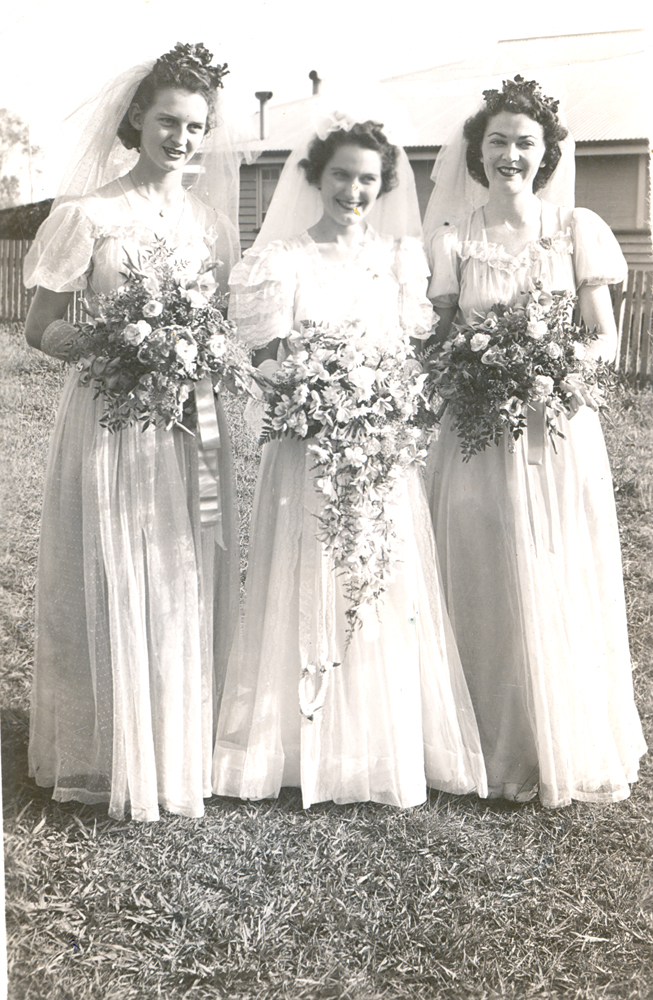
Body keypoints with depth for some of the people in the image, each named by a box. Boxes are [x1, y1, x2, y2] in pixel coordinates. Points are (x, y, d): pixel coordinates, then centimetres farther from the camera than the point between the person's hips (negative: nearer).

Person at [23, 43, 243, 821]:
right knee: (111, 589, 0)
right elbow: (41, 328, -1)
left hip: (189, 428, 4)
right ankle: (110, 760, 16)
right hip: (108, 420, -4)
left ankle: (181, 757, 22)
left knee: (187, 590, 7)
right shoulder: (87, 214, -1)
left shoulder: (213, 226, 12)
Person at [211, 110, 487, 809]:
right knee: (309, 598, 1)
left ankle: (391, 748, 19)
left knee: (389, 595, 5)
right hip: (308, 450, -2)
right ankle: (305, 747, 17)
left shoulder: (400, 259, 9)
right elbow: (266, 359, -5)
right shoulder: (283, 259, 0)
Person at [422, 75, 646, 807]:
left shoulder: (577, 229, 5)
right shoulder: (453, 238, 6)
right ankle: (504, 751, 18)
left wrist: (573, 369, -16)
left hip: (560, 433, 0)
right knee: (489, 594, 2)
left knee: (566, 590, 3)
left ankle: (574, 750, 20)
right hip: (479, 437, 0)